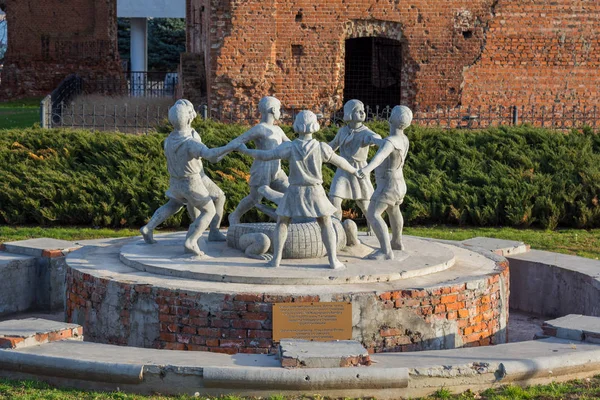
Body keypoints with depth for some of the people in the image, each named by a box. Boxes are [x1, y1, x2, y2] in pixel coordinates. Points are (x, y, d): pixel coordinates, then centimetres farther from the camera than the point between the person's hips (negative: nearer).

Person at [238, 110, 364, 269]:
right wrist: (354, 171, 19)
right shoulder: (321, 148, -12)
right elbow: (339, 161, 0)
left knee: (281, 223, 14)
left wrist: (245, 151, 4)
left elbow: (265, 156, -11)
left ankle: (276, 259, 6)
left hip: (295, 192, 0)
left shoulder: (289, 147, -15)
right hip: (315, 193, 0)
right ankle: (333, 260, 4)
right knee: (326, 225, 13)